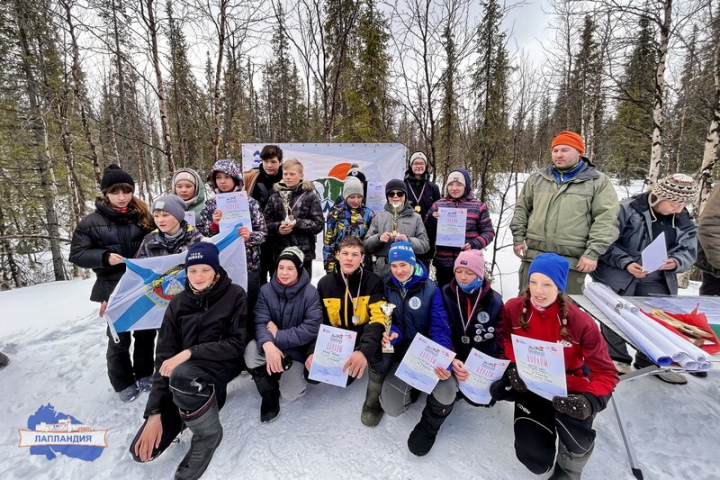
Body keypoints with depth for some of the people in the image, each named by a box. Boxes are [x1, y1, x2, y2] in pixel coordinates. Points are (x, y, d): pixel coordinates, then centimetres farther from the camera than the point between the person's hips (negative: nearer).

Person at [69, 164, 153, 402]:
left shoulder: (142, 216, 1)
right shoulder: (92, 222, -4)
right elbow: (76, 253, -3)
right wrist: (105, 257, -19)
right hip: (113, 288, -2)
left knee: (146, 331, 14)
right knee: (119, 336, 8)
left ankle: (145, 374, 33)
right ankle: (123, 383, 26)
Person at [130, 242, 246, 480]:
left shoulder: (235, 295, -9)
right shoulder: (178, 303, 1)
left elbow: (236, 344, -12)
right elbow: (164, 355, -3)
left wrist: (191, 352, -24)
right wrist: (154, 413, -11)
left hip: (222, 365, -4)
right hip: (182, 372, 4)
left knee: (181, 374, -37)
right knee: (141, 450, -7)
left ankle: (208, 433, -9)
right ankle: (204, 399, 14)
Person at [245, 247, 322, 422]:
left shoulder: (311, 293, -16)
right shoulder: (266, 290, -7)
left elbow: (311, 329, -22)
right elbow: (260, 322, -16)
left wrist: (277, 335, -22)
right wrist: (268, 345, -37)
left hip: (296, 350, -2)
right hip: (271, 347, 2)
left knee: (290, 394, -19)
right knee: (251, 349, -30)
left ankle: (292, 375, 19)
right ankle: (269, 394, -3)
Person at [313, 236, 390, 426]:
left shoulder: (373, 282, -14)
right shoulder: (324, 283, -4)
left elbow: (379, 319, -24)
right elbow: (318, 322, 3)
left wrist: (364, 351, -41)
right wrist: (313, 351, -13)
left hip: (364, 336, -3)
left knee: (382, 359, -34)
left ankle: (373, 401, -2)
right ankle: (345, 368, 18)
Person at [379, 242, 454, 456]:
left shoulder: (430, 288, -12)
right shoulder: (387, 286, -3)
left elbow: (440, 327, -15)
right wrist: (392, 333, -25)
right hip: (401, 353, 2)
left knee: (446, 394, -29)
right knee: (392, 409, -12)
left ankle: (429, 424, 8)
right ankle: (411, 387, 25)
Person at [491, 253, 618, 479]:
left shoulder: (580, 322, -21)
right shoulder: (513, 309, -16)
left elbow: (606, 373, -14)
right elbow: (506, 344, 2)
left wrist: (590, 401, -32)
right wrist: (513, 369, -17)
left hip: (569, 388, -1)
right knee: (536, 461, -5)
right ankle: (547, 423, 31)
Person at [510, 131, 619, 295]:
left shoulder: (598, 182, 3)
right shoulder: (537, 179, 13)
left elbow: (606, 220, -4)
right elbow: (521, 209, 17)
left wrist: (593, 253, -11)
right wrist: (518, 238, 7)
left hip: (573, 262, -3)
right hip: (533, 257, 3)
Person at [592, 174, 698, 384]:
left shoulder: (685, 222, 6)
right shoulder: (628, 209, -14)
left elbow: (688, 252, 5)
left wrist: (675, 262, -18)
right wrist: (626, 263, -26)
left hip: (656, 282, 5)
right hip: (618, 277, -5)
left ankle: (652, 361, 29)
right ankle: (617, 358, 25)